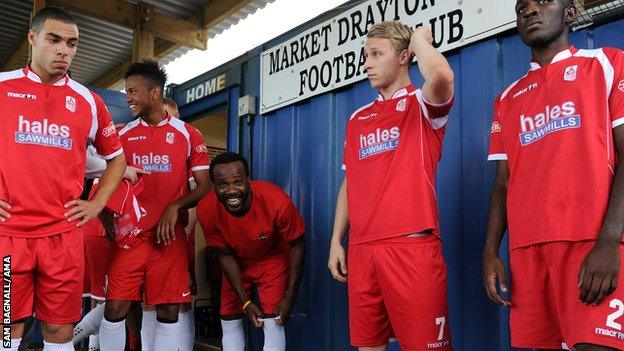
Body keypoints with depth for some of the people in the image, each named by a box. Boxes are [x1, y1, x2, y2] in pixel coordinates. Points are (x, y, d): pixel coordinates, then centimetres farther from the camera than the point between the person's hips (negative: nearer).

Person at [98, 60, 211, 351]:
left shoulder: (188, 135, 2)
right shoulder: (123, 135, 9)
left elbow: (205, 187, 1)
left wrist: (175, 207, -14)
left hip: (169, 236, -1)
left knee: (168, 311, 4)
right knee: (115, 308, -1)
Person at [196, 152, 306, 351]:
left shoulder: (277, 202, -36)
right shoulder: (206, 210, -27)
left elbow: (297, 246, -19)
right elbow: (226, 254, -11)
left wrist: (290, 297, -16)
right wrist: (245, 301, -12)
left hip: (273, 259, -3)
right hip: (238, 262, 3)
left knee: (272, 322, -10)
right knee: (229, 320, 7)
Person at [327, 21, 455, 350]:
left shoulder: (422, 104, 1)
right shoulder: (358, 118, 17)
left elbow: (441, 76, -25)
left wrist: (419, 37, -5)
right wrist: (336, 241, 11)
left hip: (412, 246, -5)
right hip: (361, 249, 6)